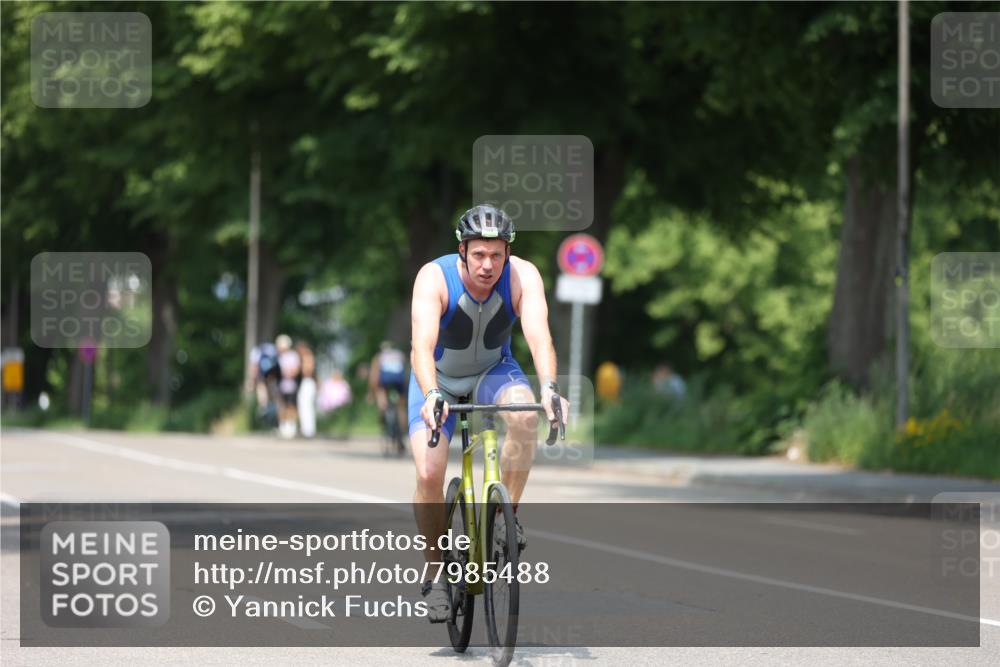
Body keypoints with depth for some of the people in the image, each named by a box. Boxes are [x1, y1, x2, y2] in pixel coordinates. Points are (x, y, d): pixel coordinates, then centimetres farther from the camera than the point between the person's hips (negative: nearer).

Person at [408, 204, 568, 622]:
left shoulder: (522, 276, -25)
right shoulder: (434, 278, -29)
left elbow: (538, 336, -38)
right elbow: (422, 344, -42)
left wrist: (549, 388, -56)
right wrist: (431, 396, -59)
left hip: (493, 372, 1)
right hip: (439, 381, -1)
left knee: (525, 414, -33)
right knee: (428, 473, -19)